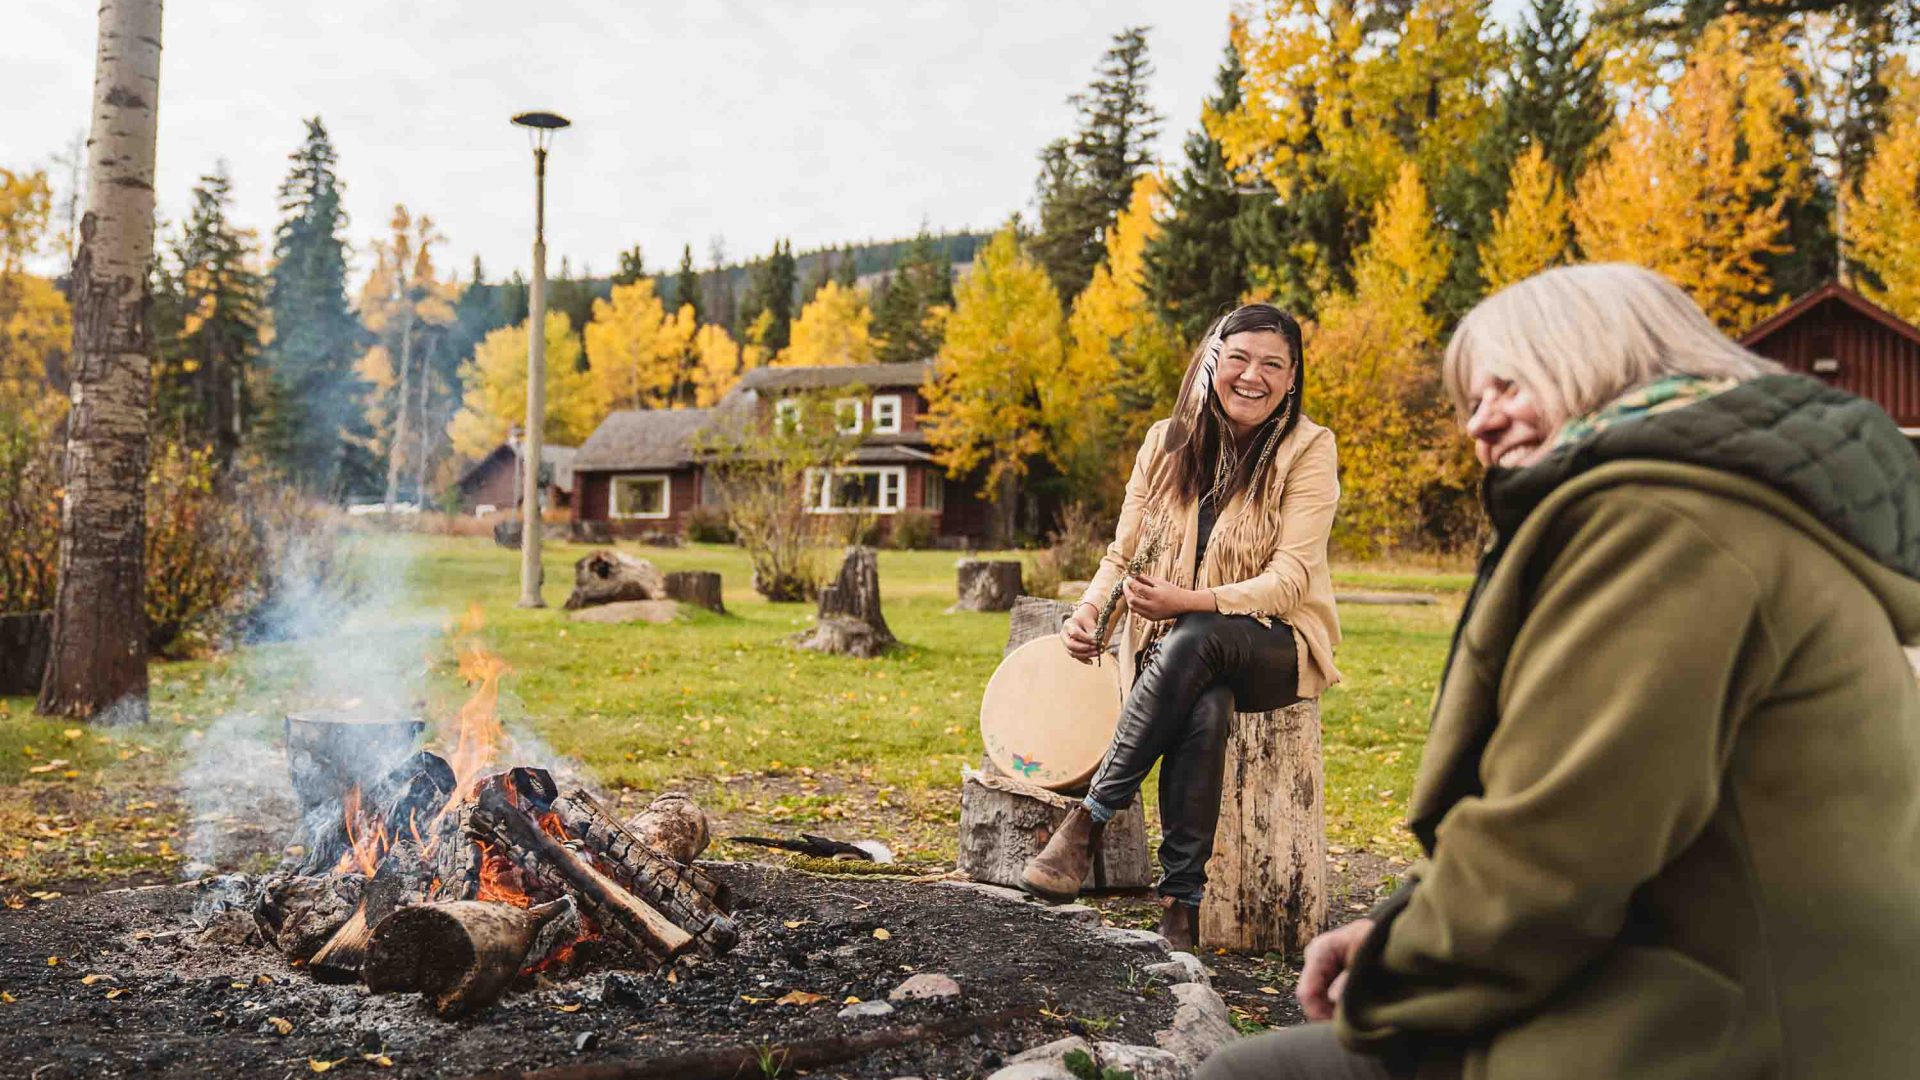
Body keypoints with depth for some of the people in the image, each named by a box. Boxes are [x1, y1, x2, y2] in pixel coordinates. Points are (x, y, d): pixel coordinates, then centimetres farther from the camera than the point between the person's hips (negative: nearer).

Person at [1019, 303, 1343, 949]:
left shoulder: (1308, 449, -6)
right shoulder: (1167, 442, 5)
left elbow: (1291, 578, -15)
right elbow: (1125, 554, 7)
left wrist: (1191, 602, -30)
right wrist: (1088, 610, -16)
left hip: (1275, 647, -2)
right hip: (1172, 648, 2)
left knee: (1192, 640, -37)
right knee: (1204, 713, -35)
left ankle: (1091, 817, -29)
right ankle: (1181, 901, -27)